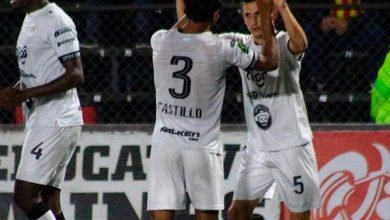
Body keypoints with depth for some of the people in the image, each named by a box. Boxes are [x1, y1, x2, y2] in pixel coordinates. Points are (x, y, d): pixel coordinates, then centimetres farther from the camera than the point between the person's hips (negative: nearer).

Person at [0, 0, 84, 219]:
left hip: (56, 122, -10)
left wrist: (24, 94, -22)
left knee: (25, 196, -14)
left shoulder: (56, 21, -13)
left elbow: (76, 75, -19)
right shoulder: (30, 20, 17)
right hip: (40, 120, 10)